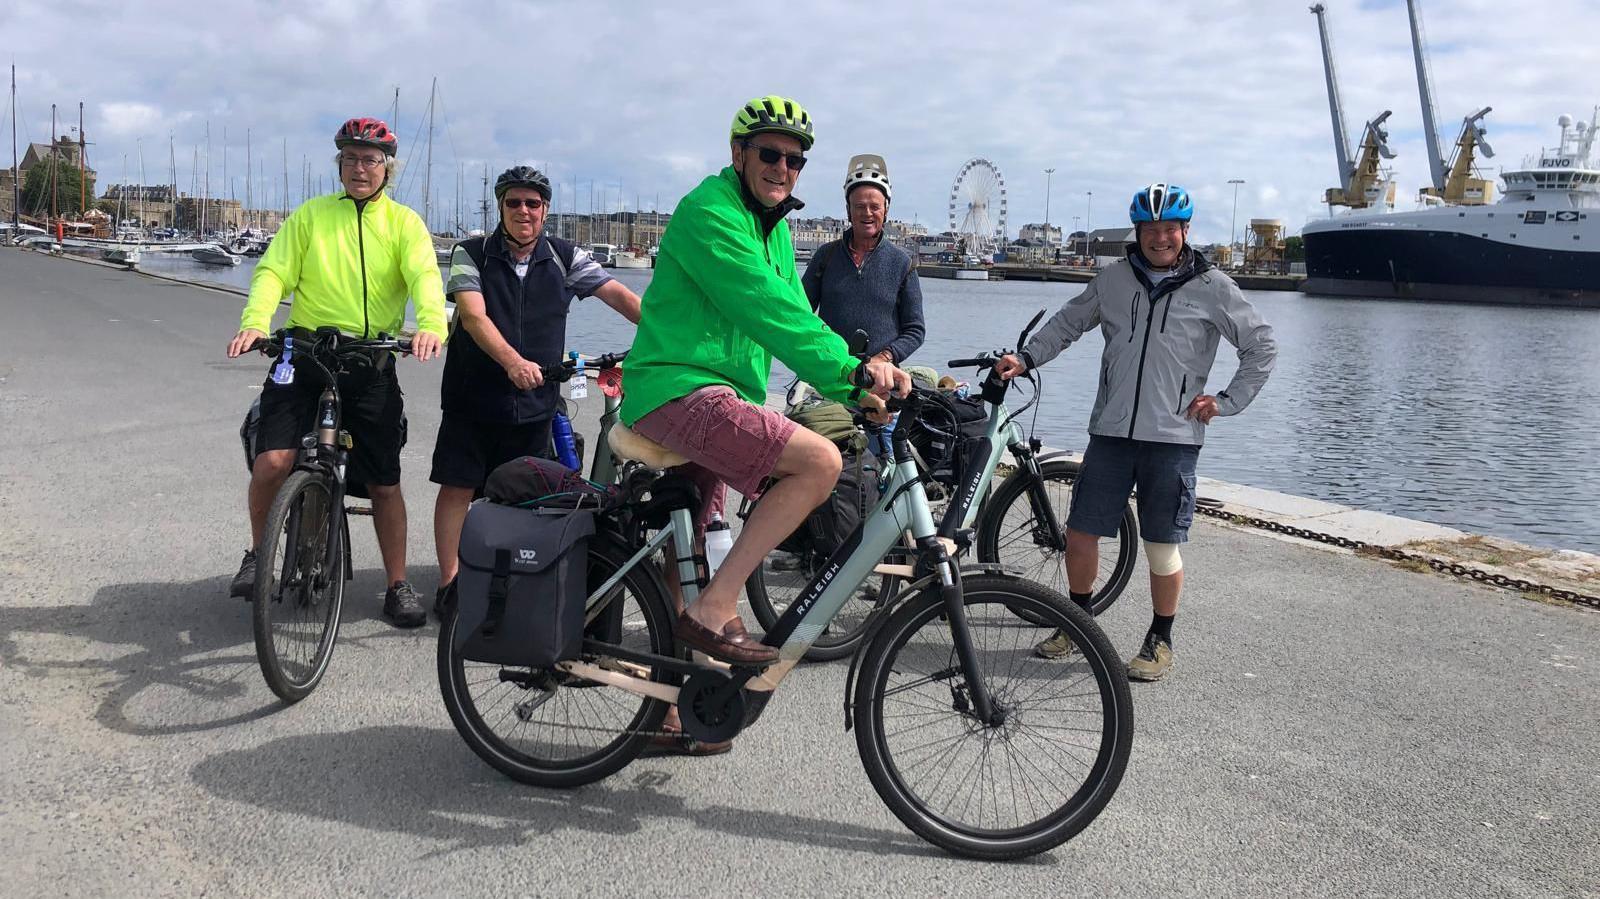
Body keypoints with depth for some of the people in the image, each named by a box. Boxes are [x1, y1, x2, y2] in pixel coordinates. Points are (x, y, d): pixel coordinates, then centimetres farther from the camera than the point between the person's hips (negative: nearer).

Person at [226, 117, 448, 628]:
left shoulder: (404, 223, 5)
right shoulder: (311, 215, 7)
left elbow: (424, 276, -12)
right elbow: (275, 272, -3)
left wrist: (431, 325, -33)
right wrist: (254, 322, -23)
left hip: (371, 364, 0)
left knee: (384, 483, 4)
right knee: (272, 461, -15)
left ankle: (398, 586, 18)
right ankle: (258, 555, 11)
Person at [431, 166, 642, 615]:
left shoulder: (565, 258, 2)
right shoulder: (471, 254, -4)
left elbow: (619, 295, -4)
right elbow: (474, 315, -17)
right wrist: (513, 362, -34)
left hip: (534, 401, 2)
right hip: (473, 397, -2)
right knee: (458, 486, -1)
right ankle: (450, 582, 8)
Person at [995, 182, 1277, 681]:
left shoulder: (1212, 287, 0)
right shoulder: (1114, 278, 7)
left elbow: (1262, 346, 7)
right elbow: (1068, 322, 19)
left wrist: (1227, 401, 1)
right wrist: (1027, 357, 5)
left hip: (1173, 438, -3)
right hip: (1111, 432, 3)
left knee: (1162, 547, 1)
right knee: (1080, 532, 5)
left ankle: (1160, 641, 21)